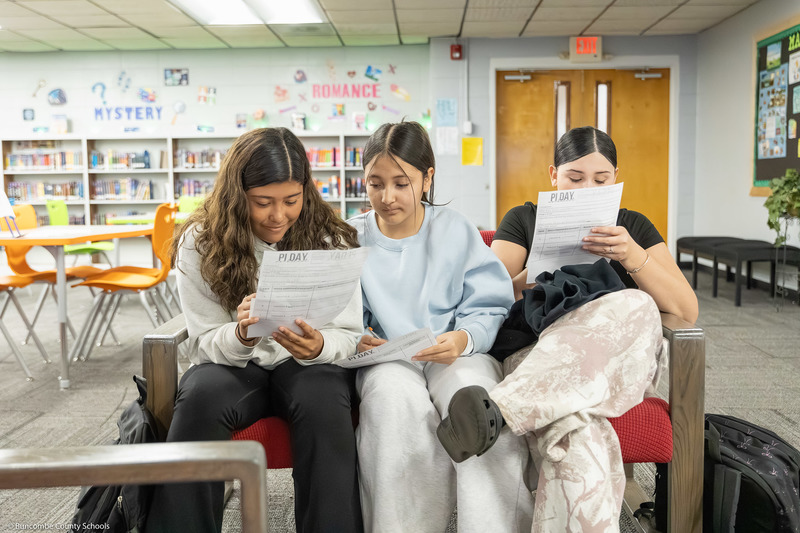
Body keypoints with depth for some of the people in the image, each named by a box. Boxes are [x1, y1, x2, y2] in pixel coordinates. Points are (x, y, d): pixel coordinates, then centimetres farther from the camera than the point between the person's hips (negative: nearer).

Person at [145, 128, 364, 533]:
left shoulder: (330, 240, -6)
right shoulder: (200, 245, -6)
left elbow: (349, 335, -3)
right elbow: (207, 343, -3)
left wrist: (318, 347, -28)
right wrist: (241, 335, -28)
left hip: (309, 364, 0)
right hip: (231, 364, 1)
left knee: (323, 401, -33)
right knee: (199, 398, -32)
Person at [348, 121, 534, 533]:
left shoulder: (455, 229, 6)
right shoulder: (351, 238, 8)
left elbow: (490, 307, 1)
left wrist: (464, 339, -20)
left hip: (457, 355, 0)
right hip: (386, 358, 0)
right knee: (396, 398, -35)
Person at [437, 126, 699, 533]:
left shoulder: (633, 227, 18)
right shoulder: (523, 220, 17)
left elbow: (687, 311, 5)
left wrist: (632, 256, -12)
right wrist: (530, 278, -16)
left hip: (620, 361, 2)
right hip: (539, 354, -2)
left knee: (637, 305, -37)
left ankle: (497, 410, -47)